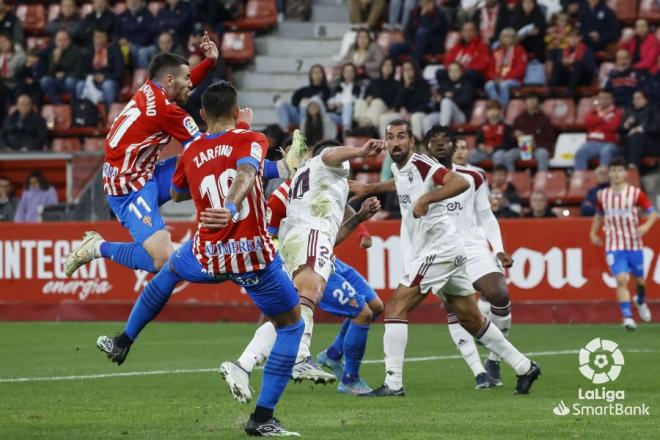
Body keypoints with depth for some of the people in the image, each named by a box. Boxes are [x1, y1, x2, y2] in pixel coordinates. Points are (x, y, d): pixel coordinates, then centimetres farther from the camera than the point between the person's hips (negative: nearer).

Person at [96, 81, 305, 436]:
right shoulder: (251, 140, -2)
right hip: (253, 254, -4)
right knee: (291, 324, 13)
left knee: (169, 270, 38)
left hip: (207, 258, 4)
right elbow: (246, 172, -26)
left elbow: (176, 194, 28)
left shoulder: (191, 151, 9)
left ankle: (123, 343, 48)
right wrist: (232, 207, -41)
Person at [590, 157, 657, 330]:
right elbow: (599, 215, 21)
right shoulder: (602, 195, 3)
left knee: (639, 279, 15)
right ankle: (627, 318, -14)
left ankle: (641, 301, 49)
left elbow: (652, 212, -2)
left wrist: (646, 226, -20)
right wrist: (593, 232, 9)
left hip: (634, 245, 0)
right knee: (621, 280, -16)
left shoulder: (636, 193, -6)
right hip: (614, 246, 0)